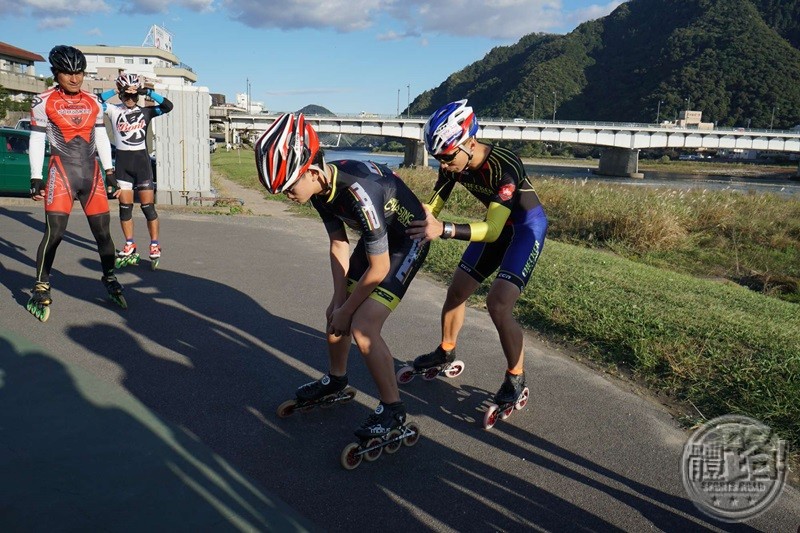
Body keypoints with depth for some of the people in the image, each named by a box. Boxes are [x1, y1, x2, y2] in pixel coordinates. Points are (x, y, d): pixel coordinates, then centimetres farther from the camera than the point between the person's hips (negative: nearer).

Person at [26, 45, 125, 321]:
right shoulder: (44, 102, 0)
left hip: (92, 173, 4)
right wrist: (35, 178, -6)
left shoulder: (93, 102, 11)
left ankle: (110, 279, 21)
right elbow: (36, 141, -1)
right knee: (54, 232, -9)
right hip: (61, 172, -3)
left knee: (103, 232, 4)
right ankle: (41, 289, 4)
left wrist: (109, 173, 12)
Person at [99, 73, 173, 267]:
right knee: (125, 205, 4)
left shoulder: (145, 112, 4)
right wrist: (115, 91, -12)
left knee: (148, 205, -2)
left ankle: (155, 245, 6)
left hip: (141, 159, -1)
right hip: (122, 160, 1)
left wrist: (148, 92, -11)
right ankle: (129, 245, 15)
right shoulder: (114, 111, 4)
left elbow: (168, 106, -8)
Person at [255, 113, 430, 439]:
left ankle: (392, 409, 0)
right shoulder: (320, 188, -12)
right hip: (373, 238, 8)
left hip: (408, 241, -8)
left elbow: (379, 269, -27)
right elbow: (339, 244, 0)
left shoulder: (358, 192, -37)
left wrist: (346, 309, -14)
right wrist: (339, 299, -4)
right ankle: (336, 379, 37)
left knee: (362, 327, -17)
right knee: (335, 312, 12)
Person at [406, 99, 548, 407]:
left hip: (527, 226, -7)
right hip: (498, 225, 7)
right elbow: (432, 207, -7)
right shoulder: (453, 165, -15)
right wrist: (416, 222, -28)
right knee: (456, 291, 8)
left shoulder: (504, 166, -35)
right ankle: (446, 352, 33)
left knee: (498, 303, -20)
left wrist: (444, 230, -53)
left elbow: (493, 230, -40)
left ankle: (516, 378, 2)